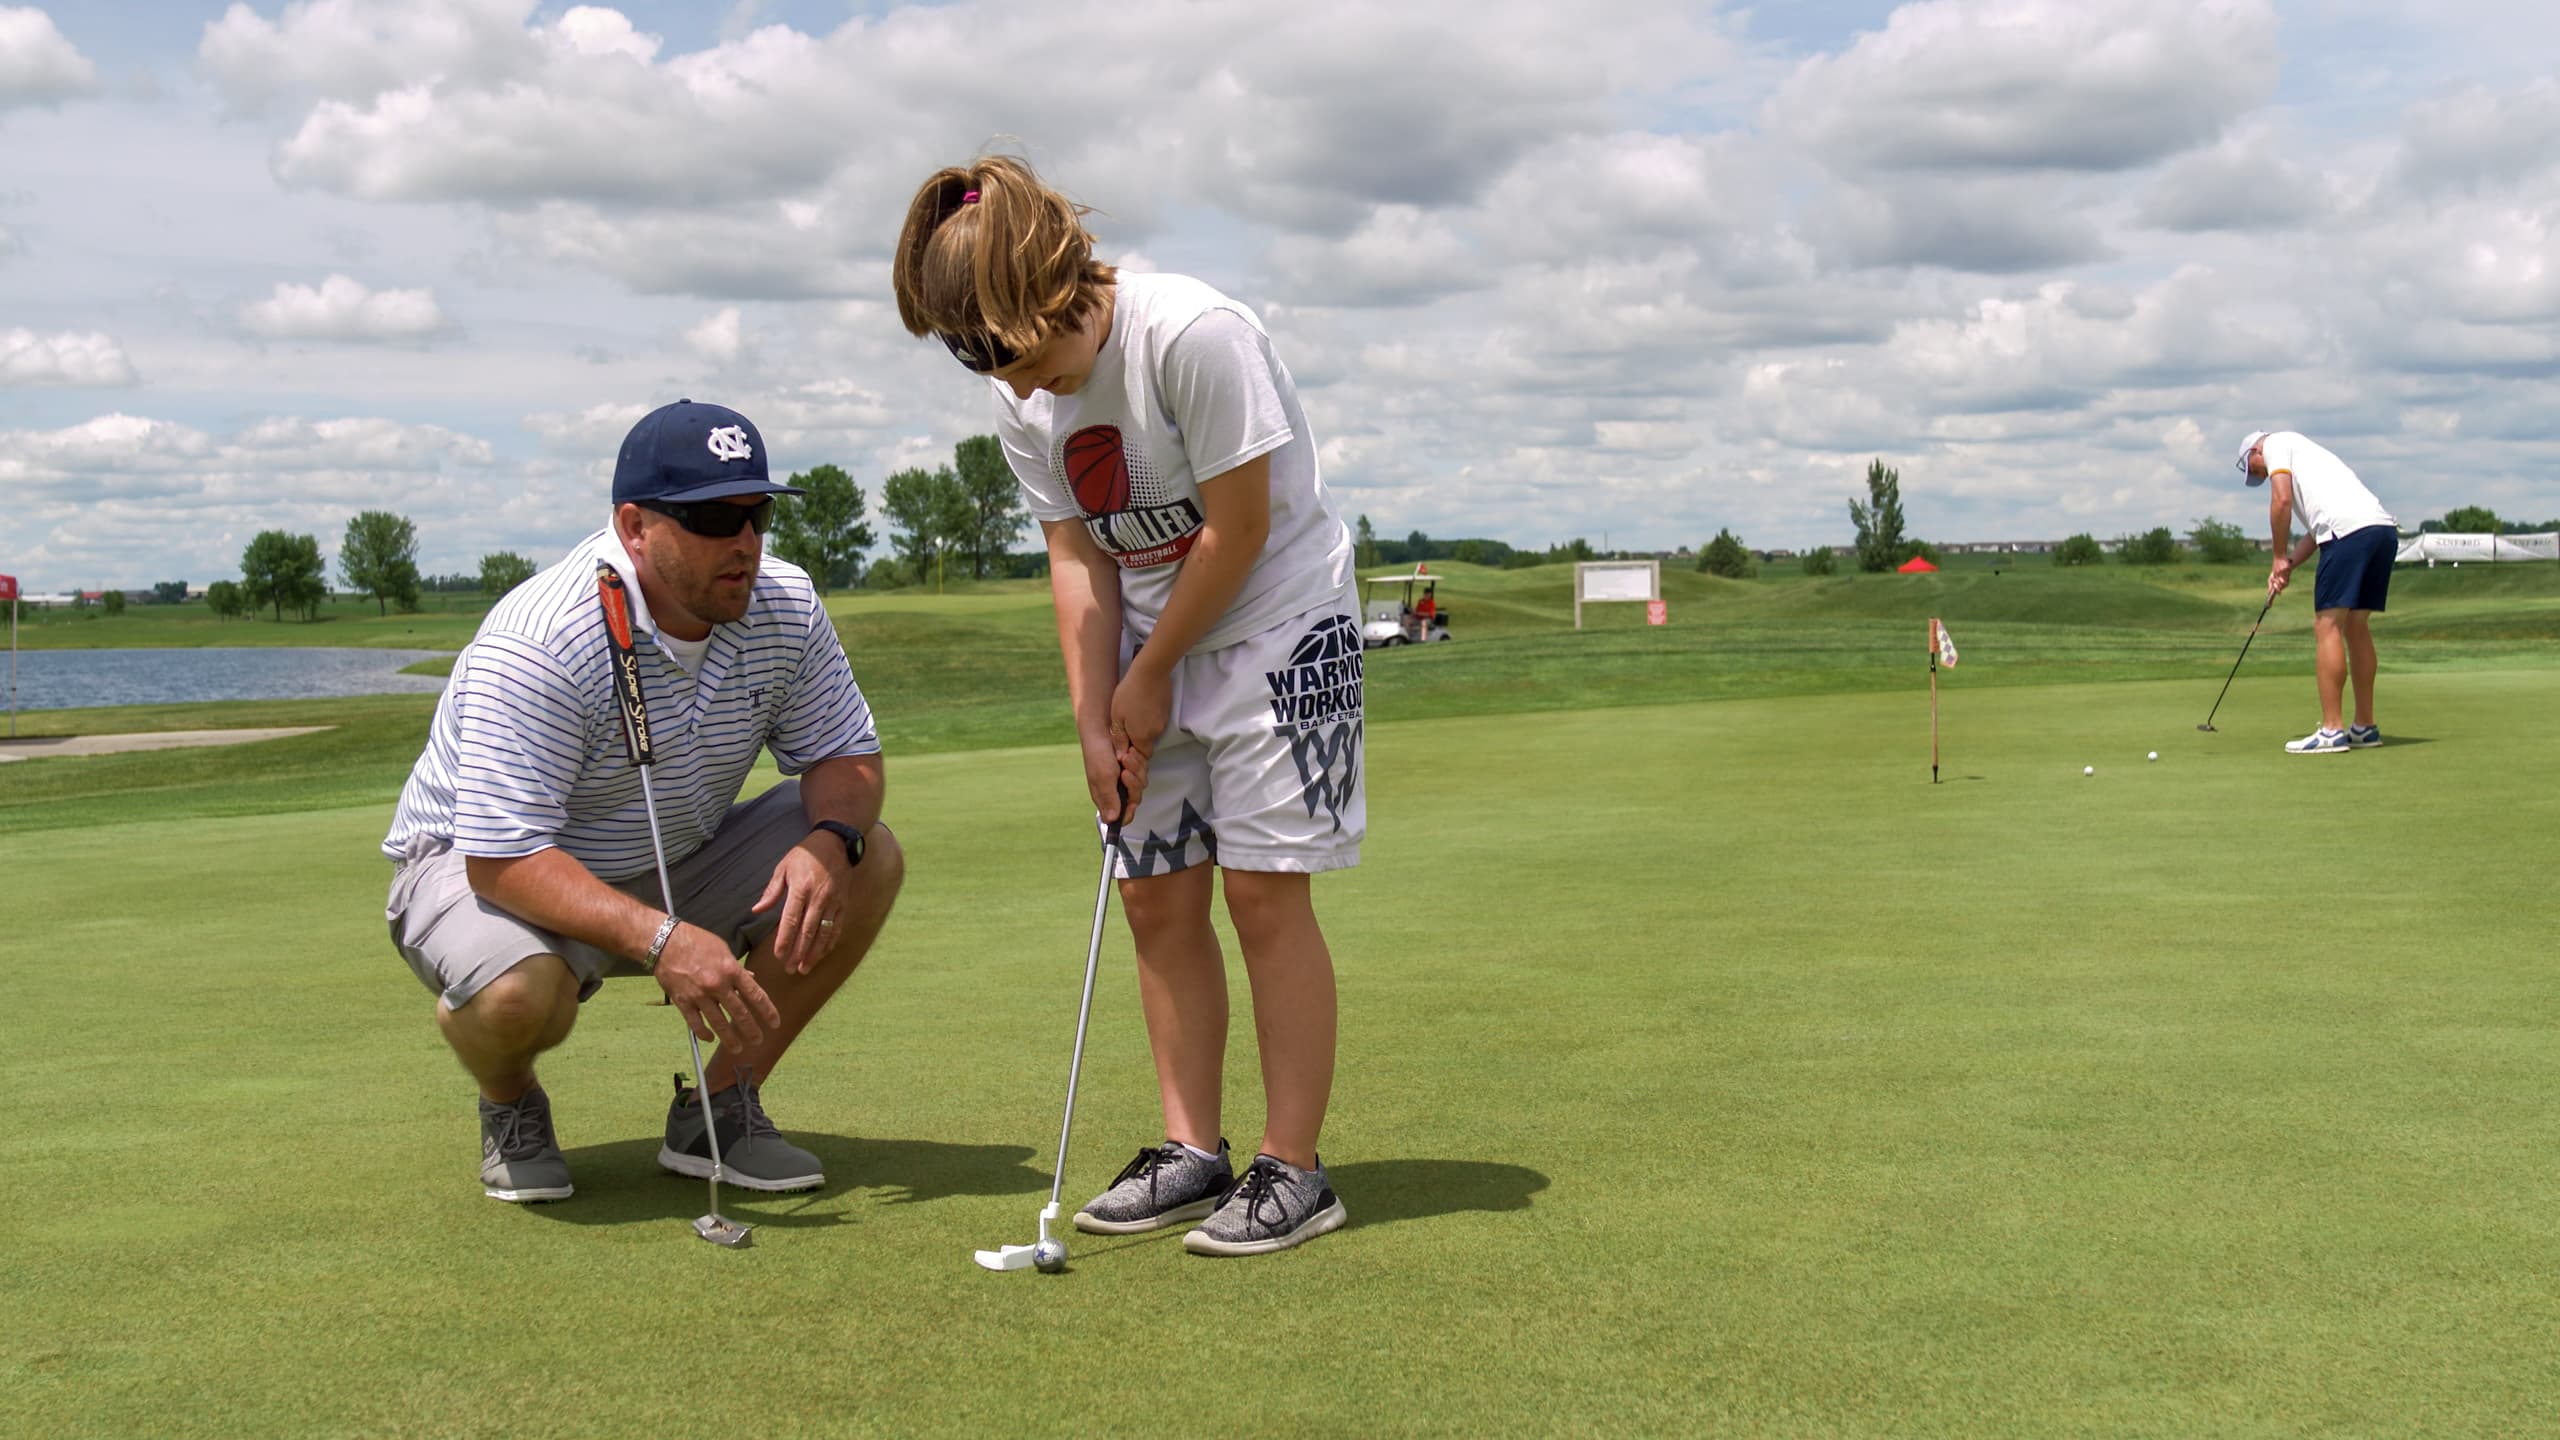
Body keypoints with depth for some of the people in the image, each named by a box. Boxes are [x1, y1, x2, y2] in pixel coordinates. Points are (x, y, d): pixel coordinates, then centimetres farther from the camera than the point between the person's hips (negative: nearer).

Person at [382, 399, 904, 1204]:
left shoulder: (786, 608, -12)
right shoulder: (535, 645, -31)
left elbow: (845, 753, -4)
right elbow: (503, 856, -35)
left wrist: (830, 842, -29)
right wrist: (660, 940, -47)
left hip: (671, 862, 6)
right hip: (480, 861, -6)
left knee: (868, 859, -14)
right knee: (520, 992, -39)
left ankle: (719, 1106, -1)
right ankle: (509, 1107, 1)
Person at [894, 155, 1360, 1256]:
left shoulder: (1195, 334, -25)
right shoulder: (1019, 397, -3)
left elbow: (1239, 529, -20)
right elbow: (1078, 555, -1)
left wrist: (1151, 679, -12)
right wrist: (1095, 720, -9)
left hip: (1277, 619, -6)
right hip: (1155, 643, 7)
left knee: (1264, 889, -8)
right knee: (1156, 896, 4)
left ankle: (1293, 1170, 0)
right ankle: (1192, 1152, 15)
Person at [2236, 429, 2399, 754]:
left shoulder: (2276, 442, 12)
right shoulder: (2305, 454, 35)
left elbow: (2282, 499, -3)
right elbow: (2316, 531, 29)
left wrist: (2280, 558, 5)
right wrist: (2287, 566, 18)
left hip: (2350, 529, -9)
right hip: (2384, 528, 9)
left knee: (2327, 626, -7)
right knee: (2356, 627, 15)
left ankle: (2331, 731, -9)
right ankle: (2365, 727, 19)